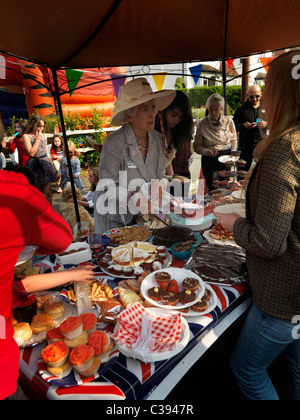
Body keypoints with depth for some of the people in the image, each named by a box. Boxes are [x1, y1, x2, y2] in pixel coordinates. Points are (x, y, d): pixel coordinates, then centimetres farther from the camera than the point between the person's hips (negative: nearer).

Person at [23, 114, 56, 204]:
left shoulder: (44, 136, 12)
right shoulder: (26, 136, -3)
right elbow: (31, 153, -15)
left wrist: (51, 165, 17)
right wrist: (38, 139, -11)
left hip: (46, 164, 4)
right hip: (35, 165, -3)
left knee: (47, 192, 2)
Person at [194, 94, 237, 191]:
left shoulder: (228, 121, 3)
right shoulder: (202, 123, -3)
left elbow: (234, 140, 17)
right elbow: (197, 146, -1)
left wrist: (233, 152, 0)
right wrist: (207, 152, -18)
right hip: (209, 160, -2)